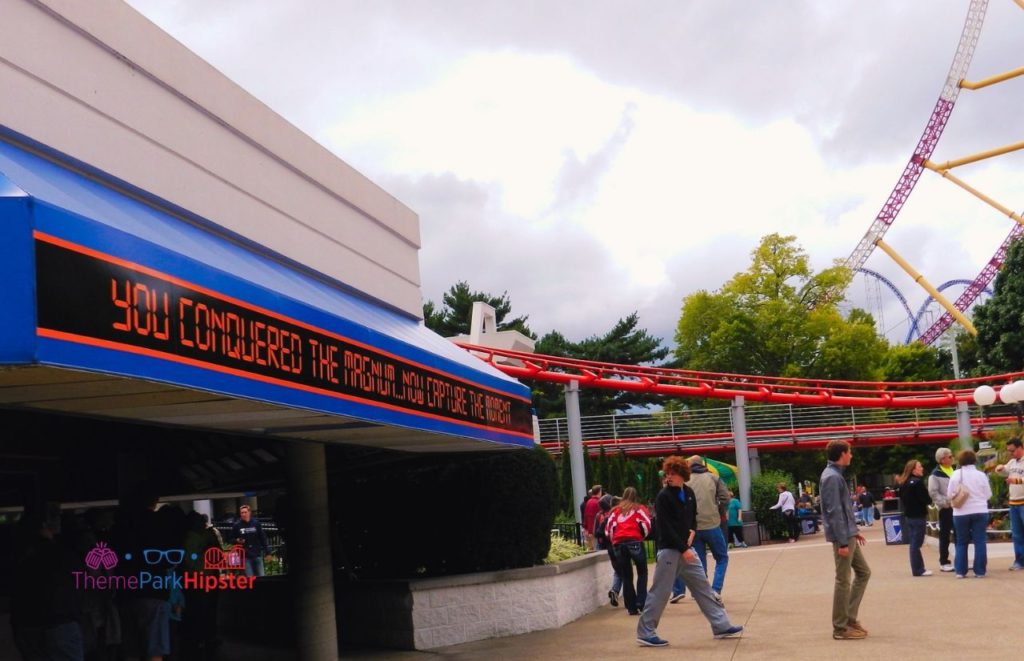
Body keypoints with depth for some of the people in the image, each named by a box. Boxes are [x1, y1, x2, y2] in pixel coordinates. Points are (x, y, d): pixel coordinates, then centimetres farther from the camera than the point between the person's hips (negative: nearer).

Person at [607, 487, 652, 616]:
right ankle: (641, 604, -6)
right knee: (642, 573, 7)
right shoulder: (639, 508, 15)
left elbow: (609, 528, 13)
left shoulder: (616, 510, 22)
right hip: (634, 542, -3)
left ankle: (631, 608, 9)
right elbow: (646, 524, 2)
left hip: (618, 544, 3)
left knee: (626, 577, 10)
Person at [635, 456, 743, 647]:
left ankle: (721, 626, 16)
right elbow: (665, 527, -18)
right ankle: (645, 633, 5)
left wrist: (692, 531, 0)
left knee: (702, 586, 9)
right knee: (660, 592, -4)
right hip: (669, 550, -7)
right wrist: (683, 550, -19)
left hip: (686, 548, 7)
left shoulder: (689, 493, 8)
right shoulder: (663, 497, -13)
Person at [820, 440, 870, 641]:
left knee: (863, 572, 15)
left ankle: (850, 617, 19)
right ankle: (841, 628, 3)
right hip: (842, 536, -10)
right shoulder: (832, 477, -18)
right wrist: (842, 542, -22)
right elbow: (834, 512, -21)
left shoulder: (836, 475, 14)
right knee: (843, 581, -4)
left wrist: (854, 532, 22)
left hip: (848, 534, 10)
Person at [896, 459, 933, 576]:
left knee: (913, 543, 13)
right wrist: (929, 501, 2)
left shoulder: (904, 483, 10)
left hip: (908, 516, 8)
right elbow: (926, 500, -18)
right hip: (918, 516, -8)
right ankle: (918, 570, 1)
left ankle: (918, 568, 19)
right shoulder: (918, 482, -16)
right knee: (916, 544, -4)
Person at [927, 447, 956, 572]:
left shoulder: (953, 471, 14)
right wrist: (945, 502, -20)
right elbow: (933, 493, -14)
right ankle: (944, 562, 7)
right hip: (945, 509, -6)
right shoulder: (936, 474, -8)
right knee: (944, 536, 1)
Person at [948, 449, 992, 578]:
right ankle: (979, 571, 2)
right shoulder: (981, 475, -5)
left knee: (961, 543, 10)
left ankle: (960, 571, 8)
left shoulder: (956, 474, -4)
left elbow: (950, 495, -2)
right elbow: (988, 494, 0)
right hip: (980, 512, -1)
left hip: (961, 513, 1)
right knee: (980, 542, 5)